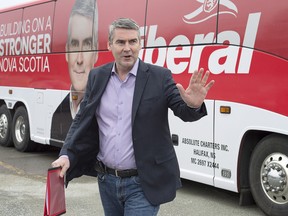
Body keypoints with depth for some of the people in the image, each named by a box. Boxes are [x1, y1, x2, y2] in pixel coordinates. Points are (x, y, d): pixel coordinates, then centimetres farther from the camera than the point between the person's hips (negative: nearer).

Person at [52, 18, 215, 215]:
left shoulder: (159, 77, -6)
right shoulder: (97, 77, 4)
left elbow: (183, 111, -10)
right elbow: (82, 121, 7)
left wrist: (193, 105, -34)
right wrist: (67, 155, -6)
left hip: (143, 184, -4)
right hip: (107, 180, 4)